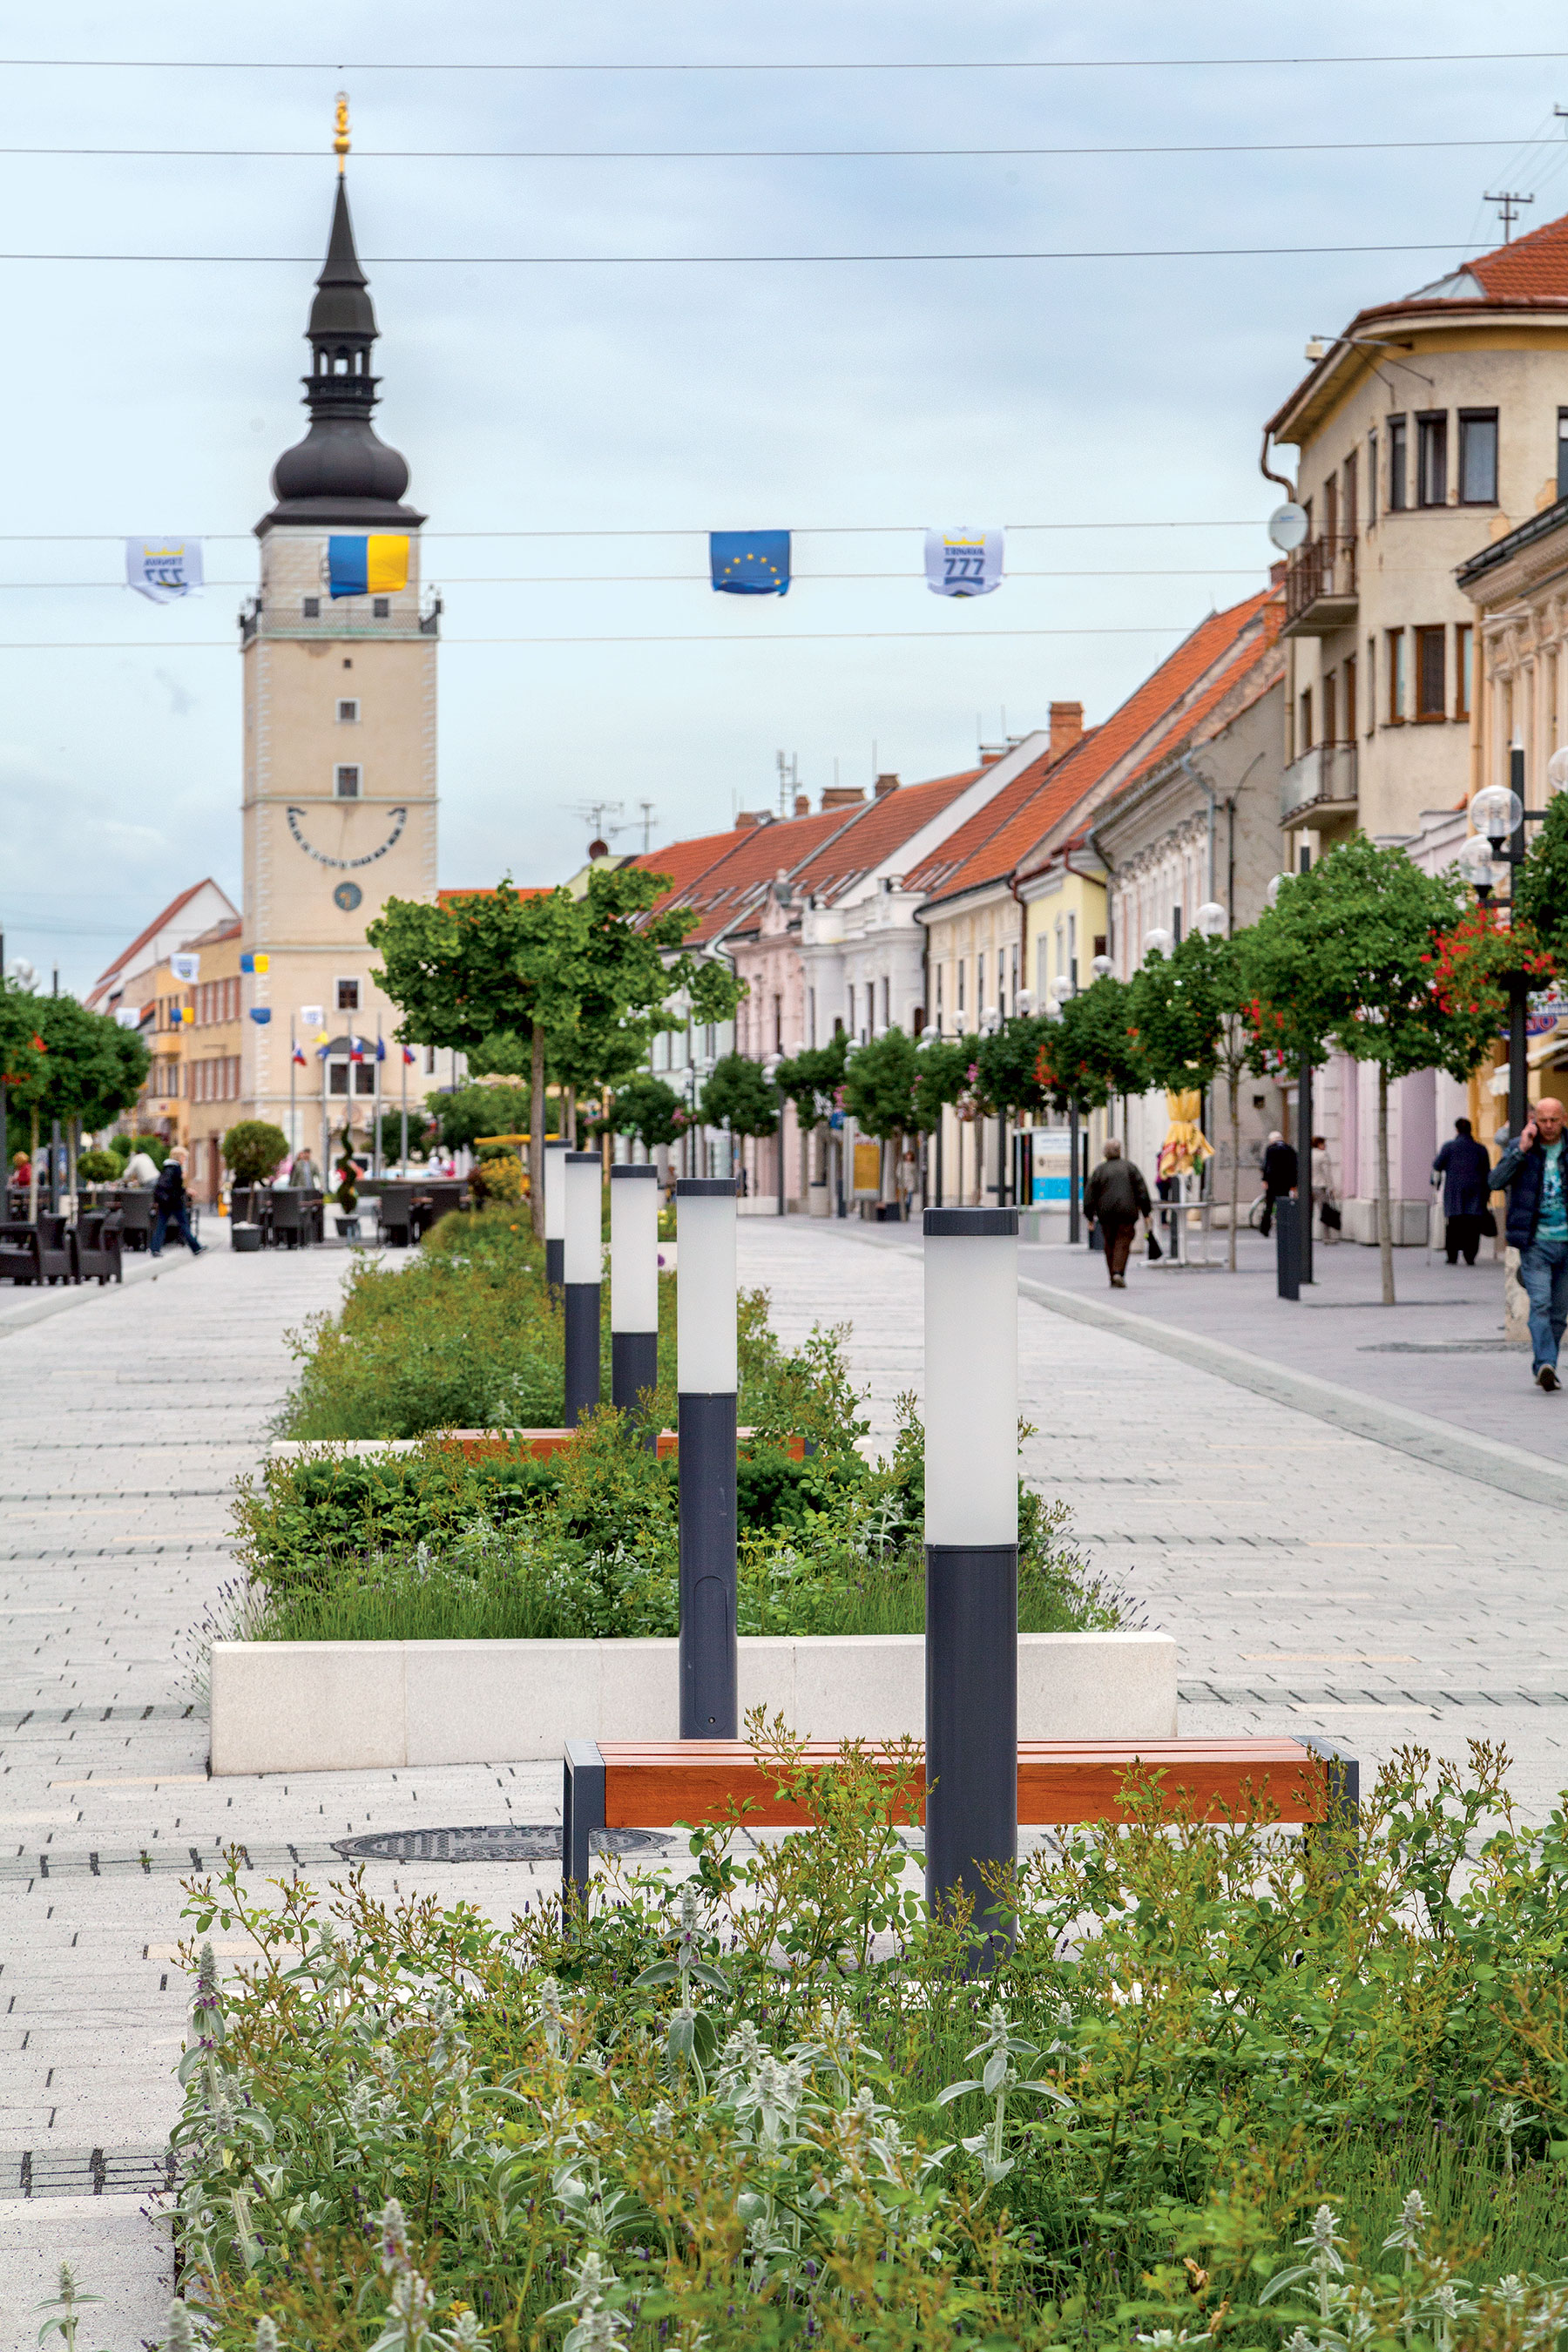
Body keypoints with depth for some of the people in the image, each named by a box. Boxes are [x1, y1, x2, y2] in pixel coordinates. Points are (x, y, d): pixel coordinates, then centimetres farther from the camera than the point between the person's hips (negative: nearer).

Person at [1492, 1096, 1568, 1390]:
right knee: (1540, 1303, -17)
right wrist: (1521, 1151, -15)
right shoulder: (1520, 1148, 2)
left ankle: (1544, 1369, 18)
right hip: (1535, 1242, -3)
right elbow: (1496, 1181, -10)